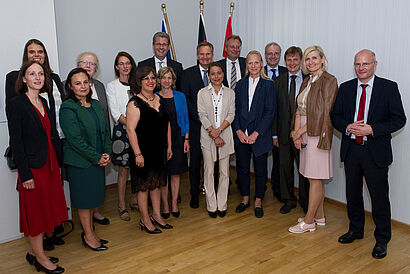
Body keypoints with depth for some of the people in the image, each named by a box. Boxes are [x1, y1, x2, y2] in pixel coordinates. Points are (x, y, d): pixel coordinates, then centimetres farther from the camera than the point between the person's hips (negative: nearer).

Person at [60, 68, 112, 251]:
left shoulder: (96, 105, 10)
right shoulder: (68, 108, -12)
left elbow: (105, 130, 12)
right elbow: (75, 139, -18)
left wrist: (106, 153, -2)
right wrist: (97, 157, -15)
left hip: (98, 159, 7)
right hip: (80, 162, -7)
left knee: (93, 197, 15)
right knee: (84, 198, 5)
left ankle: (90, 232, 29)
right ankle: (88, 236, 19)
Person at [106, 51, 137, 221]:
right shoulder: (112, 86, 2)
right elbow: (115, 113, -6)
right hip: (122, 130, -3)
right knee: (123, 170, 0)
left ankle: (135, 200, 22)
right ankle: (122, 206, 12)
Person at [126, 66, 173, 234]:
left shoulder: (160, 99, 8)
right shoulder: (135, 103, -13)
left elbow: (167, 124, 14)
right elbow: (130, 129, -17)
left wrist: (169, 146, 12)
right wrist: (137, 154, -20)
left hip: (159, 151, 7)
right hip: (143, 152, -7)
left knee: (156, 183, 16)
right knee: (143, 186, 5)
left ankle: (157, 216, 30)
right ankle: (145, 220, 19)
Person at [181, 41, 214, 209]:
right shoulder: (188, 74, 3)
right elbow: (185, 99, -1)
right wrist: (198, 115, -11)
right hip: (196, 124, -1)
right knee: (195, 160, 5)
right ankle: (194, 193, 18)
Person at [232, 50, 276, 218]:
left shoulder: (268, 85, -2)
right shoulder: (240, 85, 8)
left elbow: (270, 112, -8)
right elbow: (235, 110, 5)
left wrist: (256, 133, -14)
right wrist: (239, 131, -7)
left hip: (260, 135, -3)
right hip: (241, 135, 3)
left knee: (260, 169, 7)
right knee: (242, 167, 11)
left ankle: (258, 201, 23)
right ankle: (245, 198, 29)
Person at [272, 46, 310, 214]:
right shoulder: (278, 81, 6)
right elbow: (274, 109, 5)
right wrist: (274, 134, 1)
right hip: (284, 132, 2)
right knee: (285, 168, 11)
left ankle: (305, 202, 26)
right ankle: (288, 200, 28)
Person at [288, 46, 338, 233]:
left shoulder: (328, 80, -9)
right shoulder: (307, 82, 16)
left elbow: (322, 112, -15)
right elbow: (299, 109, 10)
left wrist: (301, 131, -11)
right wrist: (297, 133, -2)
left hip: (317, 133, -8)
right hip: (304, 134, 8)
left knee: (315, 179, -1)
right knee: (314, 178, 14)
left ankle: (309, 222, 8)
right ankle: (319, 216, 26)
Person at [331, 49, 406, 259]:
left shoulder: (389, 88, -4)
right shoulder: (345, 88, 6)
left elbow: (399, 119, -7)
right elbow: (335, 116, 8)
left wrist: (372, 129, -19)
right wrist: (347, 127, -12)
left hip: (376, 150, -4)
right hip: (351, 149, 4)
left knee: (379, 197, 3)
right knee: (352, 193, 16)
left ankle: (382, 240, 21)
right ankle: (355, 230, 36)